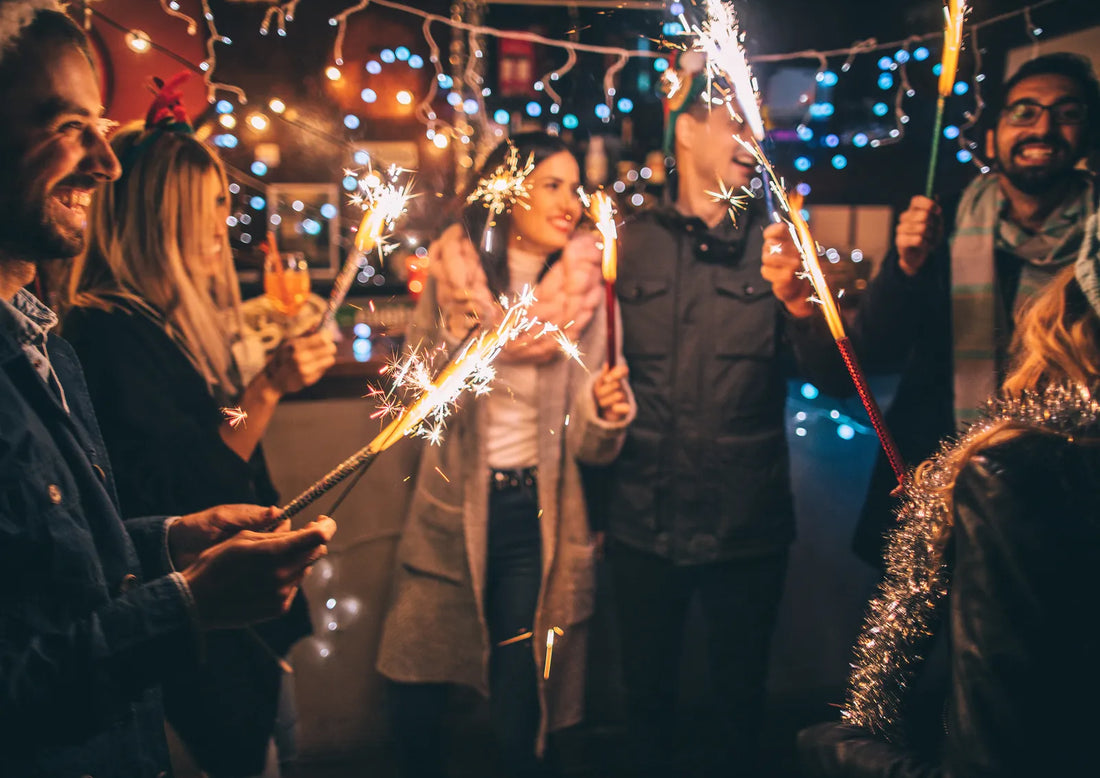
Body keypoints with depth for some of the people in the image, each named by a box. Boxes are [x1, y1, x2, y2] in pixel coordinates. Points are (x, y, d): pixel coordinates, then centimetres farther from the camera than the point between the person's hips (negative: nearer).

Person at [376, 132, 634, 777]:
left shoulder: (583, 289, -4)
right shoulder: (454, 273, -3)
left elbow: (588, 445, -2)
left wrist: (605, 412, -24)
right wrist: (453, 336, -18)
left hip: (537, 515, 0)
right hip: (453, 512, 1)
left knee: (519, 722, 4)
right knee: (416, 700, 9)